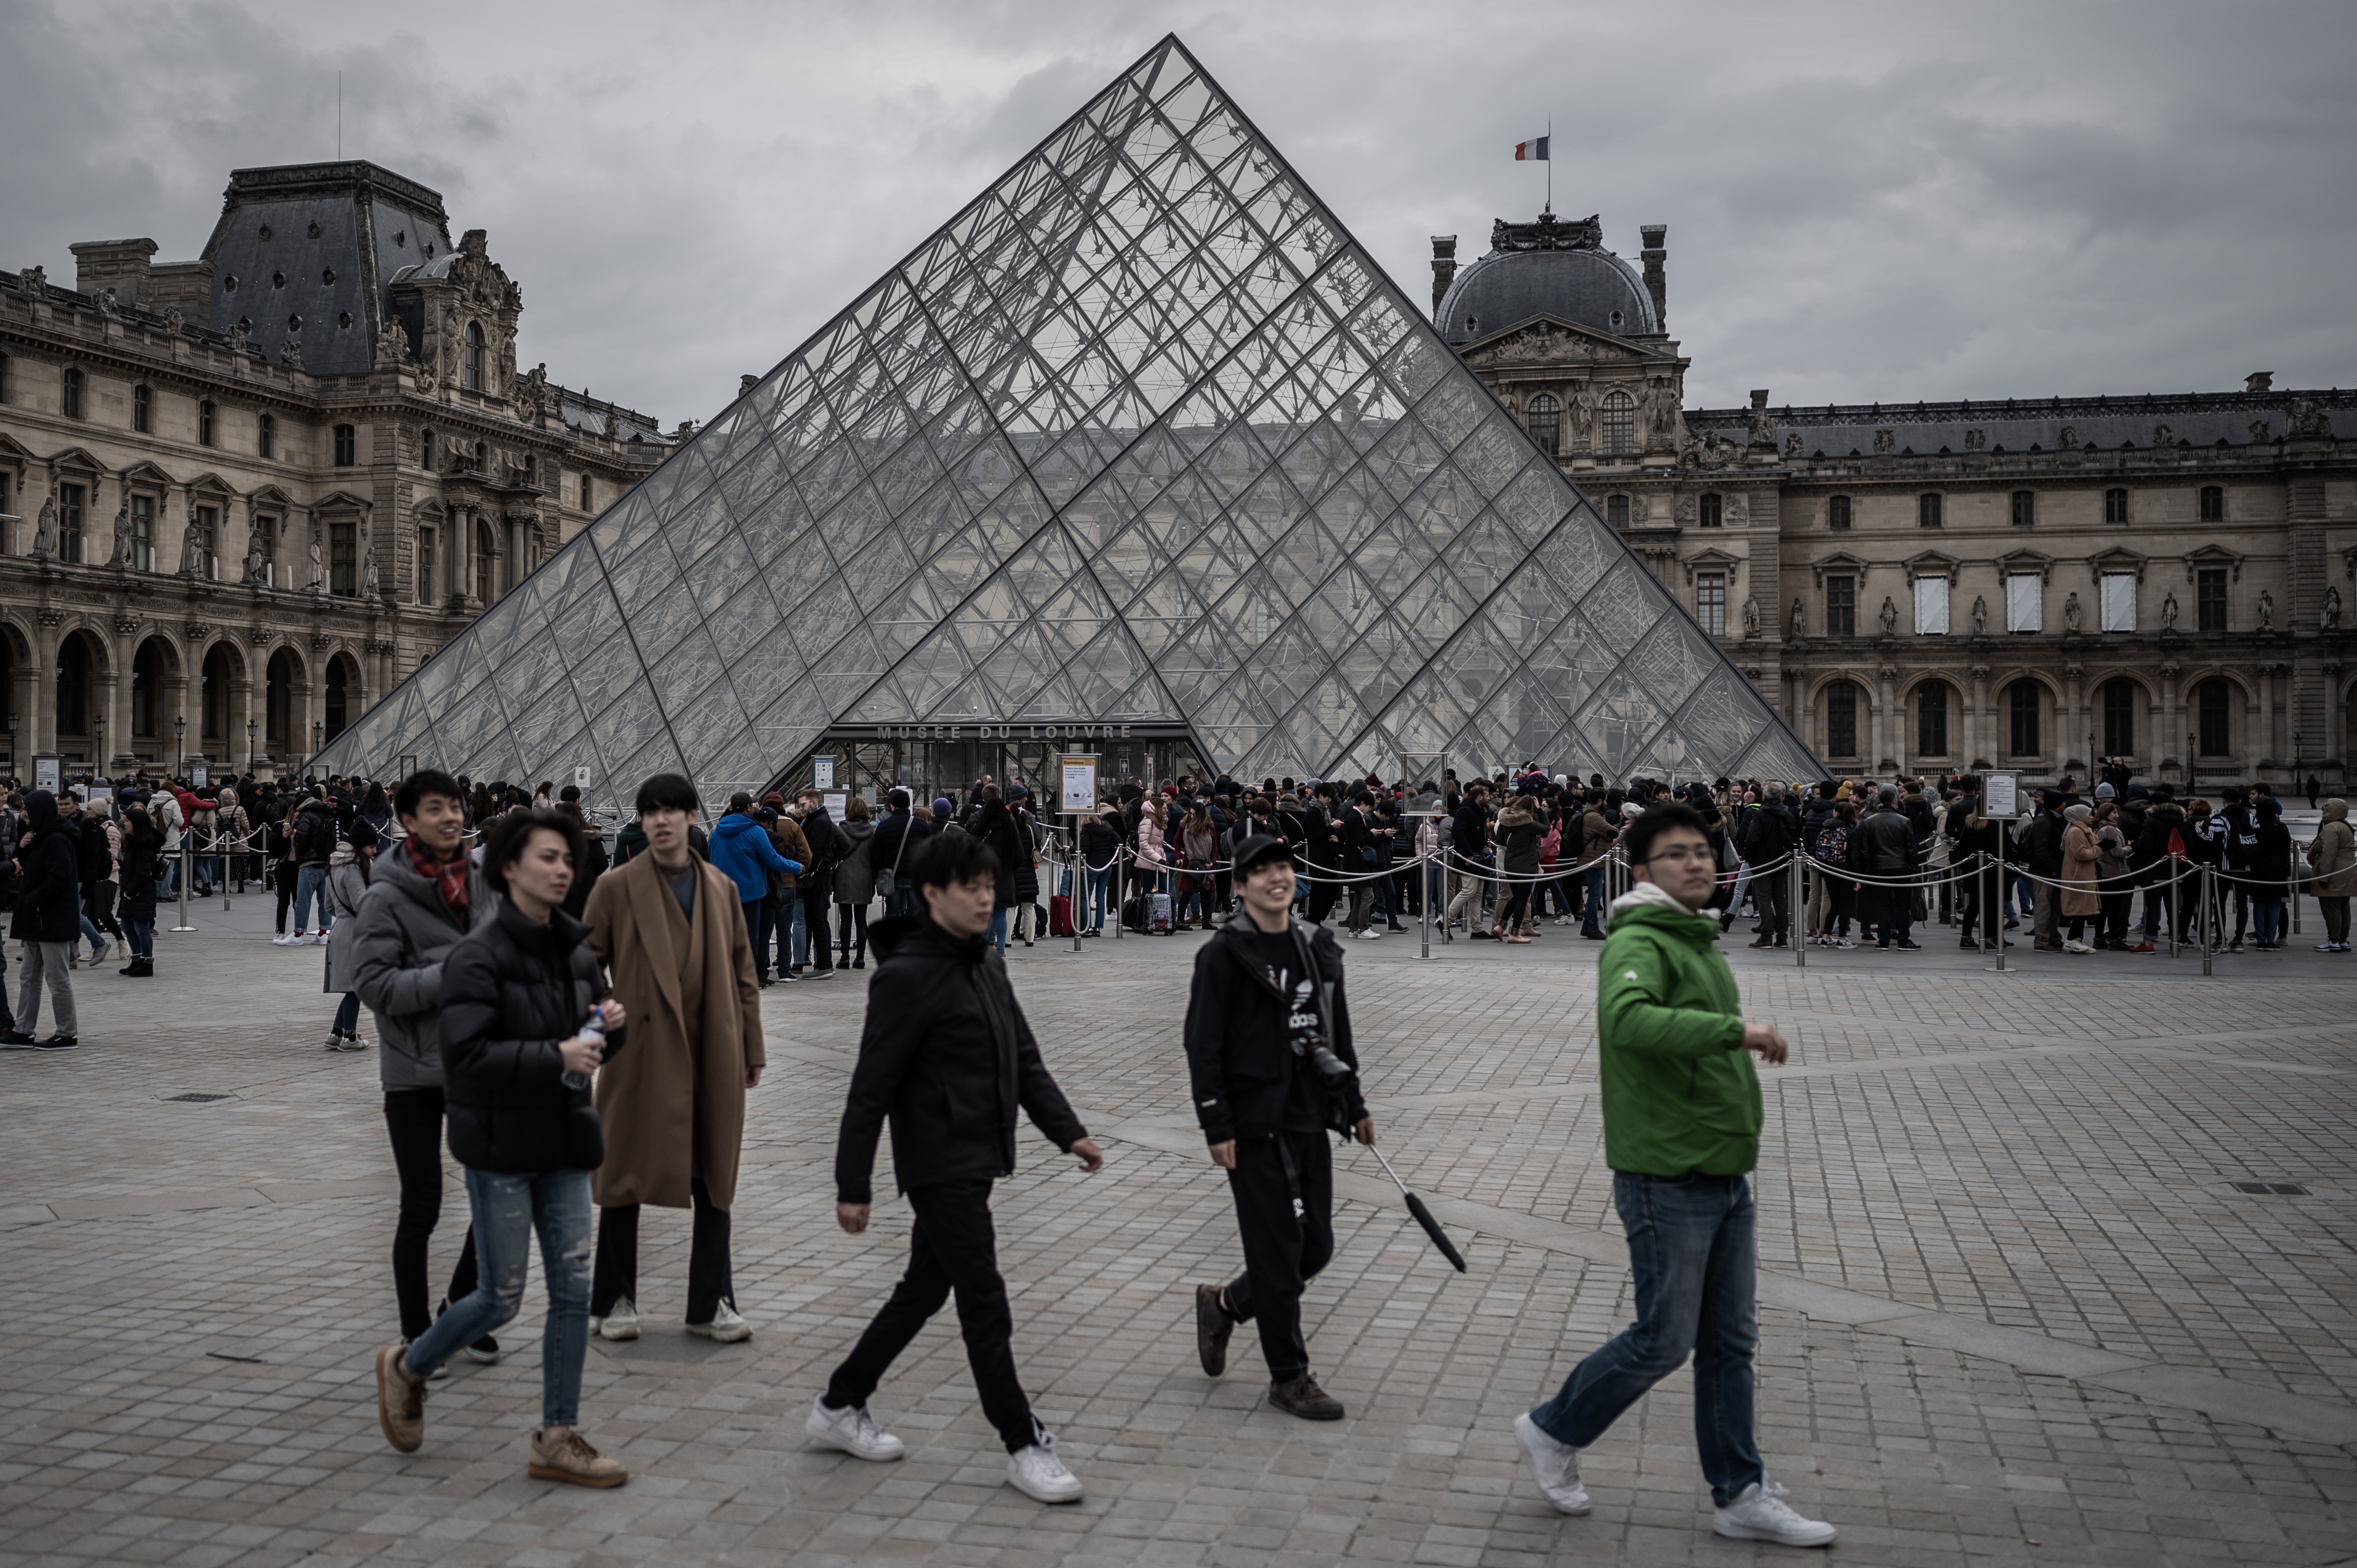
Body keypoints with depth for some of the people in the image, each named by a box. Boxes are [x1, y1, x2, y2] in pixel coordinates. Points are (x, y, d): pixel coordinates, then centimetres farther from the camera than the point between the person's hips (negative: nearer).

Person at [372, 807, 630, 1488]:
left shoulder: (574, 950, 8)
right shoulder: (479, 956, -14)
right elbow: (465, 1058, -21)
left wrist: (612, 1026, -3)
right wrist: (554, 1057, -26)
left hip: (563, 1141, 6)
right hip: (501, 1147, -6)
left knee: (574, 1289, 4)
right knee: (502, 1298, 2)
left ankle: (557, 1439, 14)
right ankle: (408, 1367, 30)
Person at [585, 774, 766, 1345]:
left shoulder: (721, 888, 9)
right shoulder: (617, 887, -2)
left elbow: (742, 972, 12)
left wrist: (751, 1050, 10)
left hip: (713, 1057, 3)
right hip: (642, 1055, -3)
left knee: (715, 1179, 7)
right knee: (626, 1175, 7)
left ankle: (711, 1304, 16)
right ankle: (615, 1300, 22)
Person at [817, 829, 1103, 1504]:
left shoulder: (988, 963, 11)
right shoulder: (907, 974, -16)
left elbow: (1024, 1059, 15)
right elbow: (872, 1087, -16)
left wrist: (1067, 1131, 6)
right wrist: (853, 1185, -15)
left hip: (976, 1160, 9)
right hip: (941, 1164, -9)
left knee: (925, 1289, 18)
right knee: (985, 1303, -3)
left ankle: (840, 1407, 32)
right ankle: (1024, 1447, 6)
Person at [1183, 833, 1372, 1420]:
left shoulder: (1319, 948, 9)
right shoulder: (1225, 954, -11)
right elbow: (1203, 1046, -12)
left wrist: (1354, 1105, 17)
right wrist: (1217, 1127, -15)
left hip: (1310, 1118, 7)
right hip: (1255, 1124, -7)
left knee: (1316, 1247, 11)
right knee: (1277, 1251, 0)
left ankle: (1224, 1303, 34)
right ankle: (1289, 1377, 15)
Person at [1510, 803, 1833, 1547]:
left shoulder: (1699, 942, 15)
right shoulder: (1638, 943, -17)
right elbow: (1631, 1022, -38)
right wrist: (1737, 1030, -38)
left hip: (1724, 1177, 9)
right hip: (1667, 1179, -9)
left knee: (1731, 1342, 13)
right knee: (1664, 1341, 0)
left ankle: (1742, 1496, 23)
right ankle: (1553, 1432, 20)